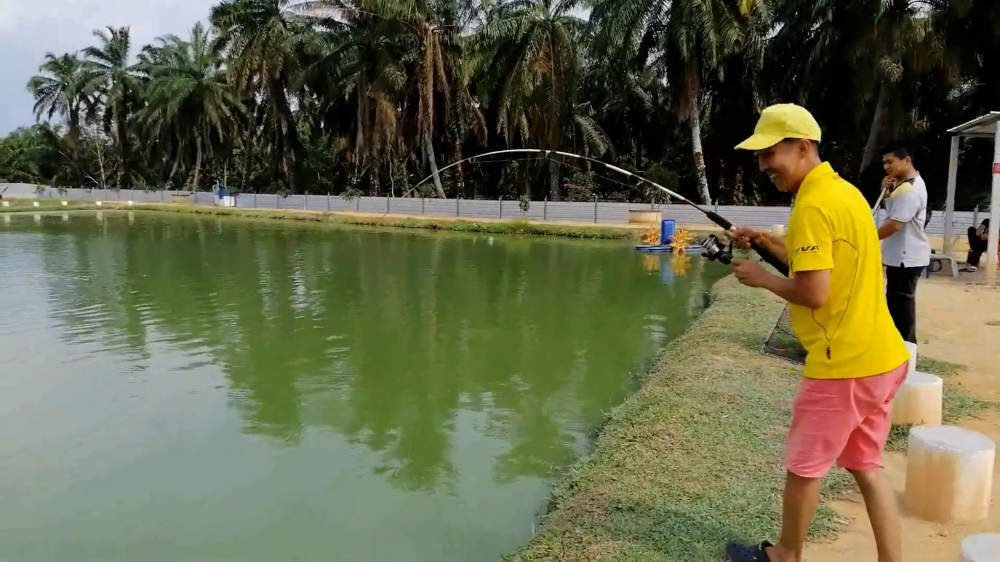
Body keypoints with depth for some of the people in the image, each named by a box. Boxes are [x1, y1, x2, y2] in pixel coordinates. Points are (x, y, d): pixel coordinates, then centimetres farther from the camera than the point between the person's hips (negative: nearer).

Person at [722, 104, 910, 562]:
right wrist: (766, 241, 12)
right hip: (882, 357, 9)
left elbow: (813, 292, -23)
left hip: (843, 364, -9)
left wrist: (761, 278, -8)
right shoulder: (844, 191, 11)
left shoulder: (813, 205, -19)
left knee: (803, 468, 10)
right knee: (867, 468, 18)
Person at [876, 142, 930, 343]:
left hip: (905, 257, -11)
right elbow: (892, 209, 22)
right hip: (903, 255, 11)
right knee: (898, 301, 17)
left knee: (900, 303, -6)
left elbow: (895, 224, -26)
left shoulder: (910, 189, -21)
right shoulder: (907, 184, 13)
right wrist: (887, 191, 3)